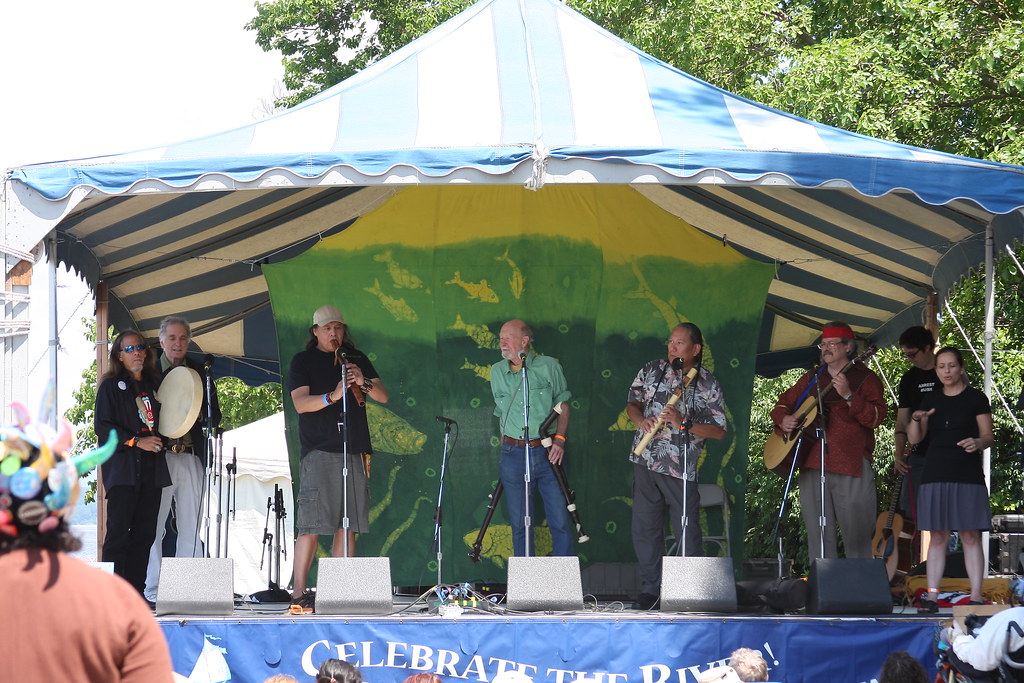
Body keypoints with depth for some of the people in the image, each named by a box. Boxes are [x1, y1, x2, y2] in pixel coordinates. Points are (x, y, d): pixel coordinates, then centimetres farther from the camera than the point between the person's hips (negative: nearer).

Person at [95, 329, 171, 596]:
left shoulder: (154, 384, 18)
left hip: (152, 469, 5)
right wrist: (136, 441, -14)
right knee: (118, 532, -10)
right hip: (122, 467, -5)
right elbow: (102, 427, -7)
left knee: (145, 533, 3)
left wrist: (163, 440, 9)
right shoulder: (112, 386, 2)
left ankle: (135, 591, 7)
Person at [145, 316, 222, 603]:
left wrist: (199, 414, -5)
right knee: (153, 527, -6)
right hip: (158, 458, -3)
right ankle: (152, 590, -2)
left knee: (192, 528, 2)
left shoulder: (201, 372, 15)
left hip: (191, 458, 3)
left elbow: (215, 416, 16)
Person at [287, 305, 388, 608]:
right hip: (319, 452, -4)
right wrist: (332, 396, -24)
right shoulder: (303, 361, 6)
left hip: (355, 451, 4)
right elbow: (300, 403, -8)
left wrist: (363, 382, -10)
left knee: (348, 526, 3)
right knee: (312, 526, -11)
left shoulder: (357, 358, 18)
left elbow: (383, 396, 11)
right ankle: (298, 591, -9)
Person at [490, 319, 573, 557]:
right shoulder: (497, 371, 10)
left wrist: (559, 439, -7)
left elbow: (563, 405, 5)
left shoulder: (548, 366, 0)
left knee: (560, 521, -3)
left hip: (547, 452, -3)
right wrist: (506, 445, 13)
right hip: (513, 454, 3)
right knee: (520, 523, 6)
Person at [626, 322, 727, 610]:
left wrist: (683, 423, -17)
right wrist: (641, 420, -5)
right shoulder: (651, 371, 8)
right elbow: (632, 403, 17)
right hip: (645, 462, 4)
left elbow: (718, 431, -4)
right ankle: (650, 590, 16)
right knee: (645, 528, 6)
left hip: (681, 467, -4)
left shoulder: (707, 384, -2)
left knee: (688, 532, -3)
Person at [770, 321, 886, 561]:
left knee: (856, 531, -7)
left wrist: (848, 396, -21)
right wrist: (784, 419, 5)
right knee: (818, 531, 4)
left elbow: (876, 418, -10)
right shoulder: (812, 378, 19)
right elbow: (783, 403, 27)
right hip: (812, 465, 5)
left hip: (851, 468, -5)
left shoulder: (865, 379, 3)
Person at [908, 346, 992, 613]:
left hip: (968, 476, -3)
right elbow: (914, 439, 8)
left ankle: (976, 596, -6)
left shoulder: (976, 398, 2)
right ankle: (931, 596, 0)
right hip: (936, 475, 3)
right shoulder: (931, 400, 12)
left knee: (970, 535, -6)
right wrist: (915, 420, -12)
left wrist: (977, 443, -22)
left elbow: (988, 436, 0)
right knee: (937, 536, 1)